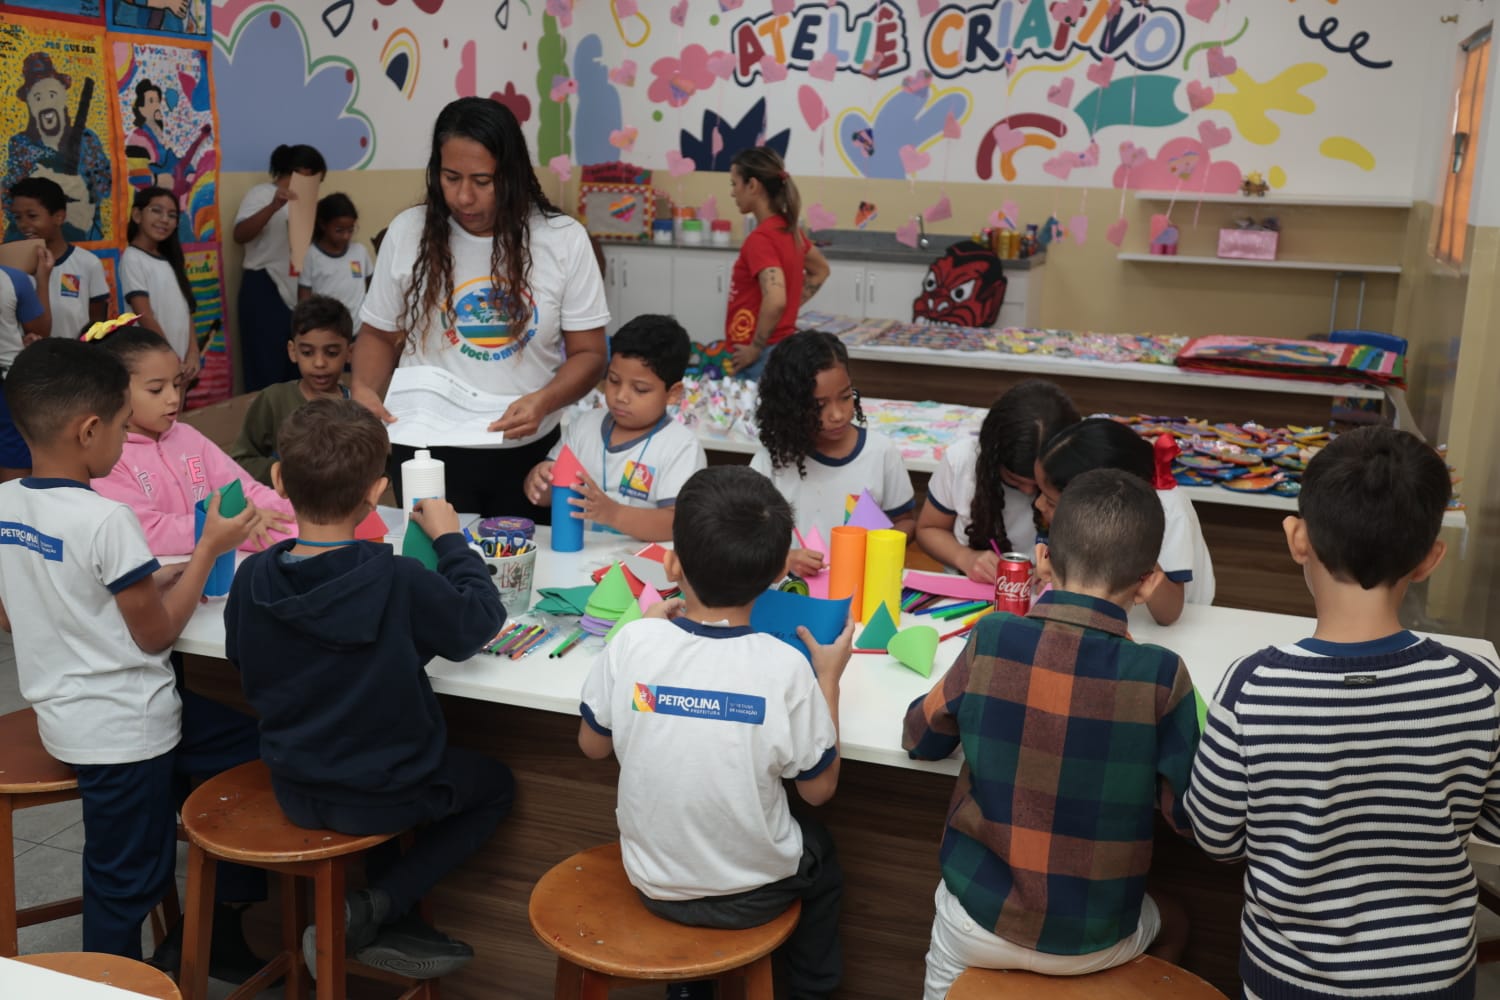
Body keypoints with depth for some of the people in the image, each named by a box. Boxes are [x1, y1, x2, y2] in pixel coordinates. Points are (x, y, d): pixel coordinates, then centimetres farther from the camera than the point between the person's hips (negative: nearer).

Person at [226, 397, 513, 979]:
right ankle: (371, 910, 6)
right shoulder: (397, 580, -27)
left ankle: (393, 926, 17)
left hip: (294, 792, 5)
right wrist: (449, 539, 1)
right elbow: (481, 619, -10)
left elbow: (243, 666, 5)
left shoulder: (252, 579, -14)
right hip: (384, 797, -5)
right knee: (495, 785, 23)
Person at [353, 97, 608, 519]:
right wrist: (364, 388, -12)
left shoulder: (563, 239, -6)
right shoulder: (407, 232, -2)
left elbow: (588, 353, -4)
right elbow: (379, 334, 8)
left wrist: (543, 401, -22)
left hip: (529, 454, 0)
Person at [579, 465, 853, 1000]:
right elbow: (819, 789, -11)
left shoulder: (634, 643, -21)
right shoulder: (785, 667, -25)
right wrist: (829, 677, -2)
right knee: (819, 850, 32)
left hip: (653, 883, 2)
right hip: (753, 894, -2)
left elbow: (593, 745, -2)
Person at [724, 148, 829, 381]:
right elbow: (820, 271, 24)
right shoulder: (788, 228, 7)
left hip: (761, 359, -9)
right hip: (785, 348, 9)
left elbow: (775, 301, -32)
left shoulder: (760, 239, -19)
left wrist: (755, 350, -20)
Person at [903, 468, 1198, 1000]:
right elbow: (1187, 813, -9)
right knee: (1171, 924, 34)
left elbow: (919, 738, -1)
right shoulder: (1160, 676, -19)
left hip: (979, 923, 0)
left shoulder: (991, 641, -16)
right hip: (1094, 944, 0)